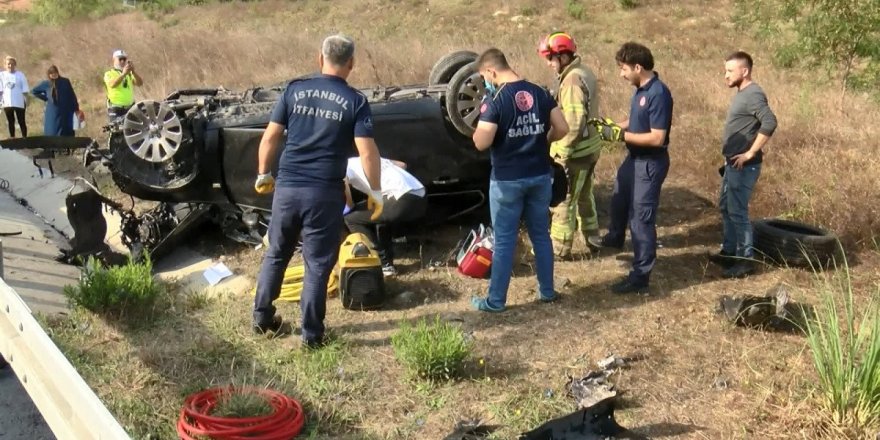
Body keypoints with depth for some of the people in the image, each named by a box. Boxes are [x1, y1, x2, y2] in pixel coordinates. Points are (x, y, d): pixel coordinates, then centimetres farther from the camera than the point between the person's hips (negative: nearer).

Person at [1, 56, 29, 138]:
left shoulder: (20, 75, -3)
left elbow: (25, 90, -2)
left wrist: (26, 100, -5)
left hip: (19, 103, -2)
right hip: (7, 103, 2)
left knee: (21, 122, 3)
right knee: (10, 122, 10)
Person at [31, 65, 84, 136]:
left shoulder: (65, 82, -1)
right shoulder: (46, 84, 1)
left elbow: (72, 96, 4)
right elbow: (33, 91, 15)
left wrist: (77, 110, 3)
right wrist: (45, 98, 5)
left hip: (66, 114, 0)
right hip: (52, 115, 0)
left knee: (66, 135, 2)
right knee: (52, 135, -1)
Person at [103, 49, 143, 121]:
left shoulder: (130, 73, 15)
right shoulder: (109, 74, 4)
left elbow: (140, 83, -4)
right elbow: (112, 84, -19)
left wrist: (133, 72, -21)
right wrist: (123, 74, -31)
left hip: (130, 109, 4)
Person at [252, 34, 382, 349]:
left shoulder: (295, 89, 3)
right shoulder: (355, 101, -4)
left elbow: (270, 138, 4)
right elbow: (367, 152, -10)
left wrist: (263, 174, 17)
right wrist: (375, 192, 1)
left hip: (287, 187, 3)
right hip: (325, 193, -3)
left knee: (276, 254, 20)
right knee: (318, 264, 7)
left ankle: (262, 318, 31)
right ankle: (311, 334, 15)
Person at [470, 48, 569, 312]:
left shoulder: (495, 100, -15)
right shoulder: (540, 93, 2)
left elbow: (481, 143, -19)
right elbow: (562, 129, 2)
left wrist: (481, 126, 1)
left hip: (507, 180, -5)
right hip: (540, 176, 5)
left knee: (504, 241, 3)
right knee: (541, 235, 17)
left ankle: (496, 300, 12)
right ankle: (547, 291, 27)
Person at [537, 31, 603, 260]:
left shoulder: (572, 80, -22)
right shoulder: (584, 72, 10)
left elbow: (574, 122, -27)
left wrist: (563, 154, -21)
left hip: (576, 151, -10)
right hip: (590, 146, 10)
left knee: (564, 200, 1)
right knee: (584, 196, 22)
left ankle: (559, 248, 11)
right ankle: (592, 240, 33)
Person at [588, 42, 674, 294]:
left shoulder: (658, 94, -25)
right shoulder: (641, 89, 4)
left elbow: (657, 138, -27)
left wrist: (621, 135, -24)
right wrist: (612, 125, 3)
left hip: (650, 164, -10)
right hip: (634, 159, 10)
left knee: (641, 218, -4)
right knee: (619, 199, 29)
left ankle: (640, 277, 5)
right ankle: (615, 237, 56)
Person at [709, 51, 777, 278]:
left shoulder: (753, 94, -18)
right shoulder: (742, 93, 13)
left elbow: (770, 123, -30)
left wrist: (750, 153, -26)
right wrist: (730, 158, 16)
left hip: (744, 165, -10)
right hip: (733, 163, 10)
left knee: (738, 211, -5)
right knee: (726, 207, 18)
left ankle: (746, 260, 4)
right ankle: (729, 251, 29)